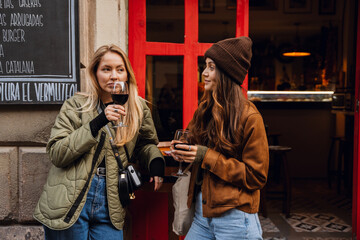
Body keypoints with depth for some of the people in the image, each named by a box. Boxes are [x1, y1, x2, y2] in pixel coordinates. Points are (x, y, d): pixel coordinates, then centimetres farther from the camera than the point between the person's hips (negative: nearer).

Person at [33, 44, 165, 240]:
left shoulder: (138, 108, 5)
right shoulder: (76, 105, -3)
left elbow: (146, 143, 21)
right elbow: (56, 154, -11)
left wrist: (155, 160, -2)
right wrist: (97, 123, -21)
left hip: (109, 207, 2)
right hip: (69, 205, -2)